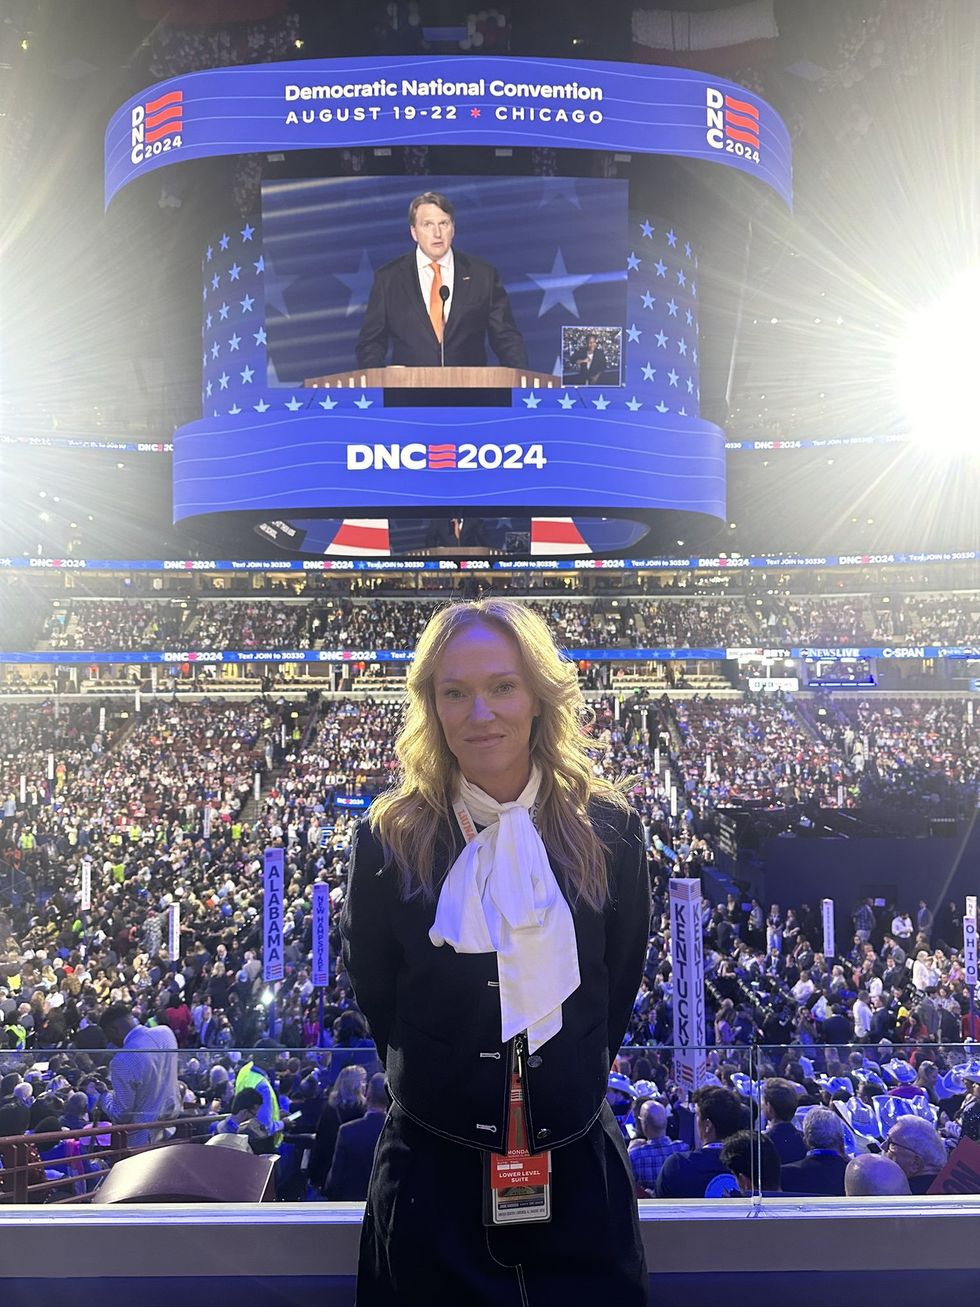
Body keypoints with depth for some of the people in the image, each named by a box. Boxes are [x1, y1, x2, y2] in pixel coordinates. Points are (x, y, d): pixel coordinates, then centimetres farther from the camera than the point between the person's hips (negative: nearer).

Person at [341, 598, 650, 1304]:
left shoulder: (608, 829, -5)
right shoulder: (391, 838, -9)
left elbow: (621, 979, 7)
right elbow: (372, 987, 4)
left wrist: (571, 1080, 10)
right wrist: (434, 1083, 6)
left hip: (576, 1162, 1)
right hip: (433, 1162, -1)